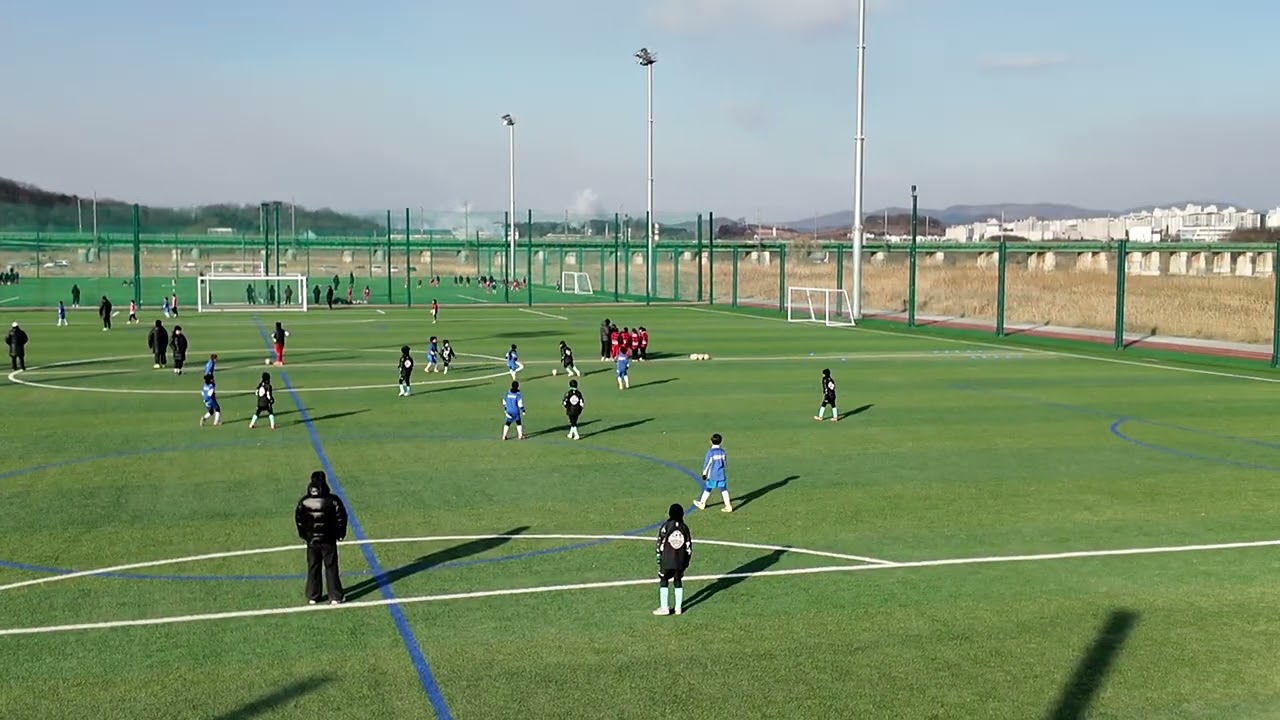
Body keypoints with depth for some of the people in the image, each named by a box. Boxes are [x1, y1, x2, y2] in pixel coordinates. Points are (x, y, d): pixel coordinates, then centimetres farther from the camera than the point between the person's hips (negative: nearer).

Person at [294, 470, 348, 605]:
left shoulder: (303, 502, -9)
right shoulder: (333, 500, -14)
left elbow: (298, 519, 0)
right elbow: (341, 517, -8)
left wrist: (303, 535, 13)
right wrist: (340, 533, 6)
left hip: (311, 539, 2)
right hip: (328, 539, -2)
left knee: (313, 568, 14)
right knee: (331, 567, 8)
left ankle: (312, 596, 20)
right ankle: (335, 596, 11)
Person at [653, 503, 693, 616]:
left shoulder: (665, 527, -8)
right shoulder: (684, 528, 1)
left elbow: (660, 543, -7)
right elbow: (688, 545, 5)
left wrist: (659, 558, 3)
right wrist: (687, 560, 15)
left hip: (667, 560, -3)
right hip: (680, 560, 3)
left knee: (663, 582, 5)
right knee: (678, 582, 12)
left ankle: (664, 608, 4)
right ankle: (678, 608, 15)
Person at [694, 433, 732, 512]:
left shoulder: (710, 452, -15)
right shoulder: (722, 451, 2)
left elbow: (707, 463, -12)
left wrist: (704, 473, -4)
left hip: (712, 475, -4)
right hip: (721, 475, 4)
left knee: (707, 489, 11)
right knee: (723, 489, 3)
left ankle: (702, 504, 28)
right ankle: (728, 505, -4)